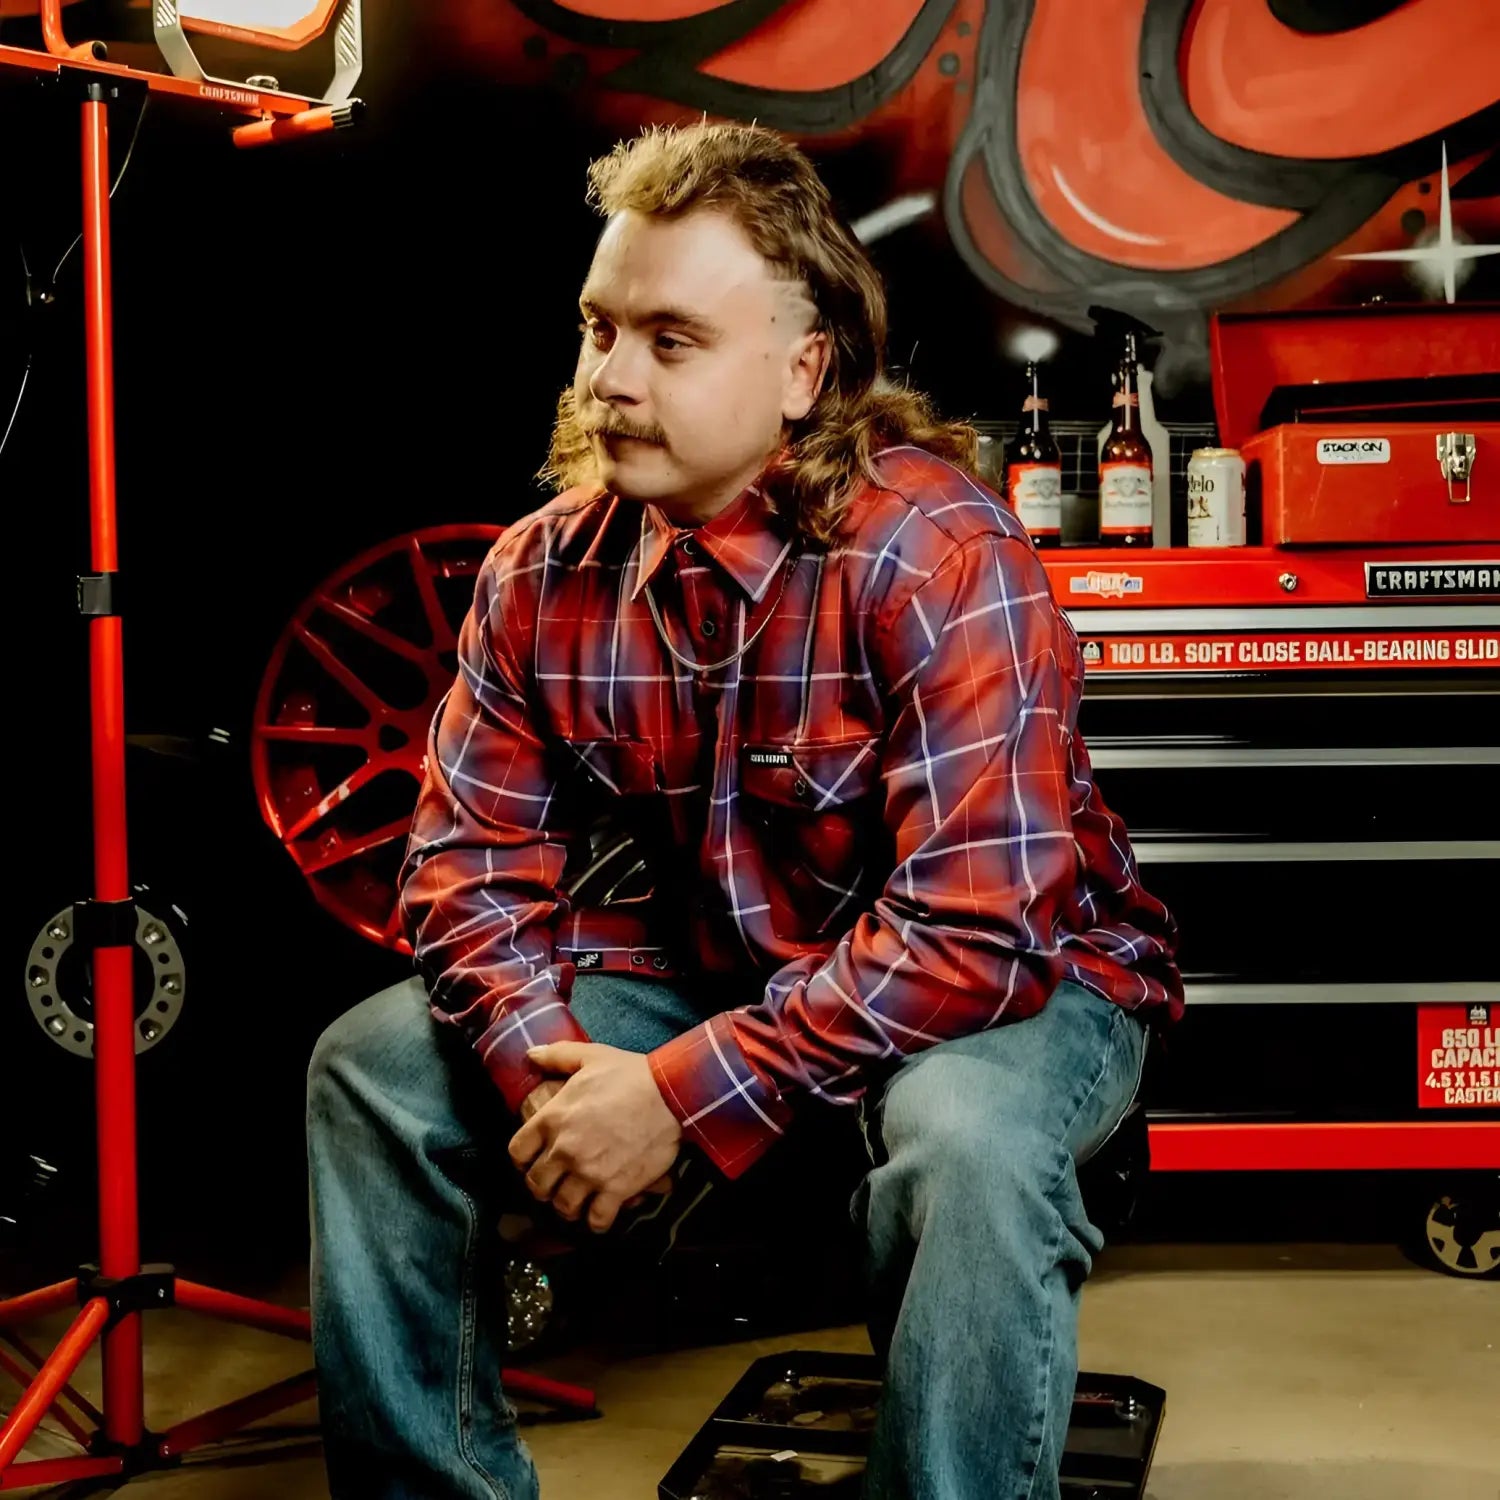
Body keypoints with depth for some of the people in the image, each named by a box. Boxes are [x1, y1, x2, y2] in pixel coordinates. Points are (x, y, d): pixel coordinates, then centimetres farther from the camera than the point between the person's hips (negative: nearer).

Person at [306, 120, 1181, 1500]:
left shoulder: (934, 551, -24)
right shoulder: (545, 572, -6)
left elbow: (976, 924, -30)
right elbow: (474, 856, -2)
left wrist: (684, 1095, -30)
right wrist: (549, 1066, -21)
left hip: (1010, 976, -5)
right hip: (721, 963, 5)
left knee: (967, 1145, -39)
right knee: (373, 1066, -3)